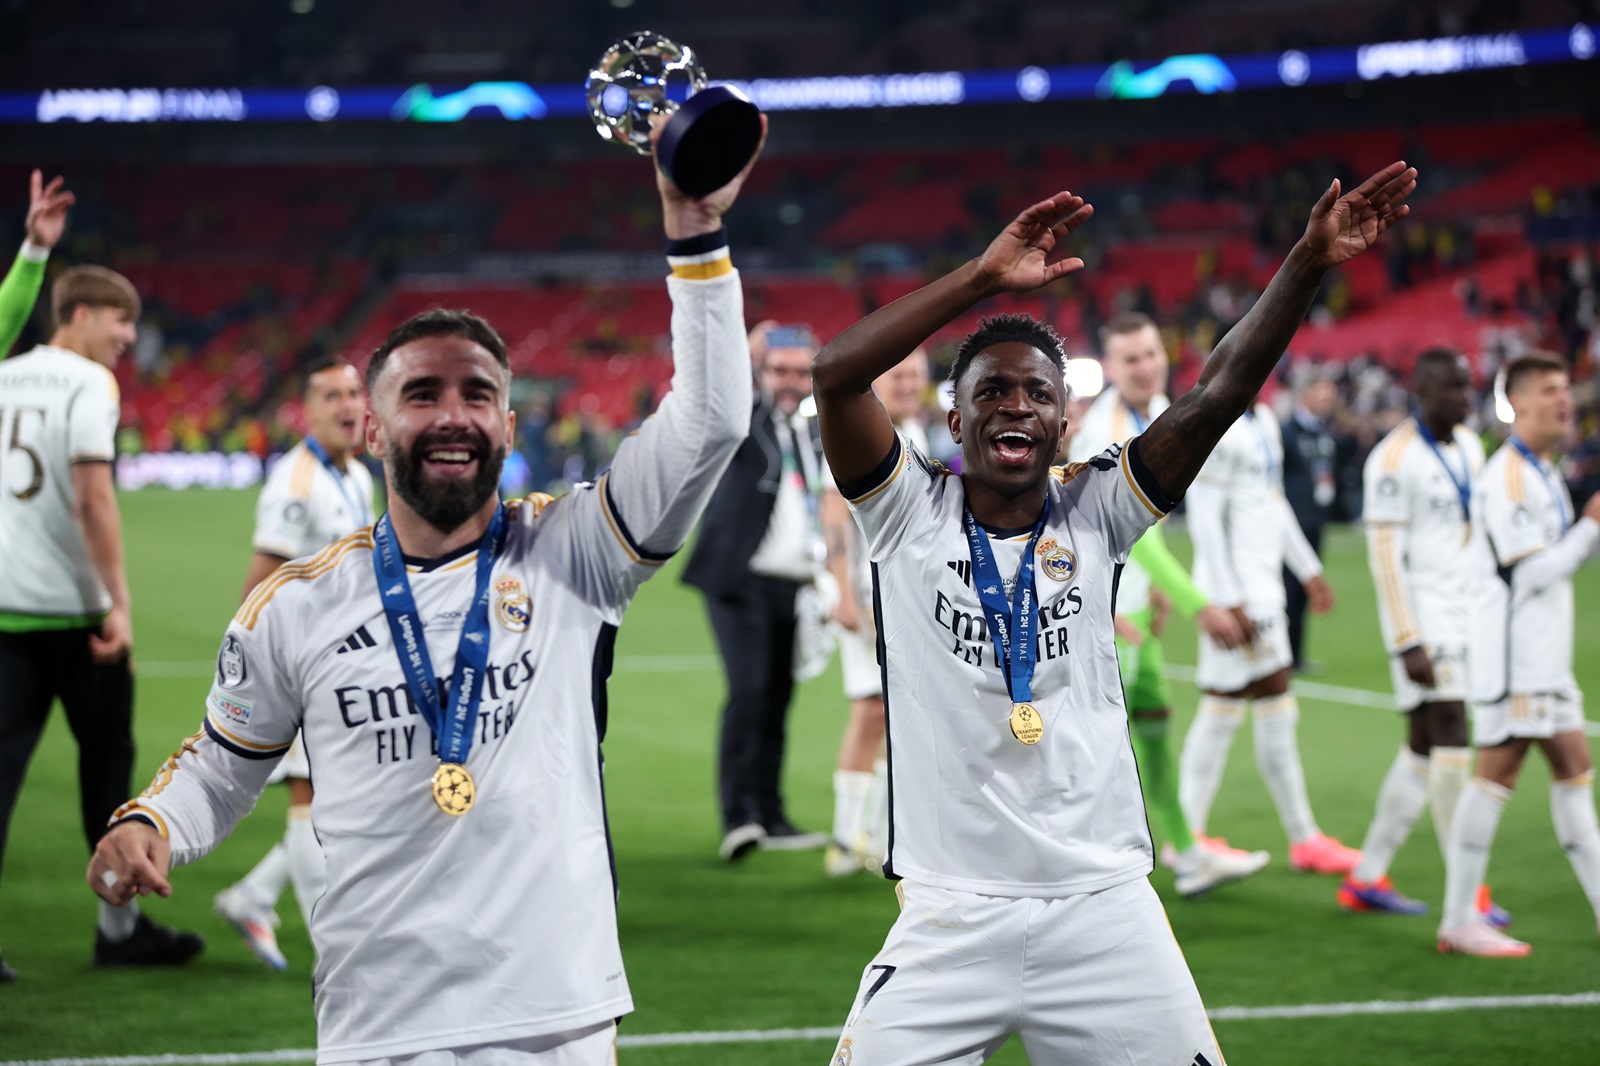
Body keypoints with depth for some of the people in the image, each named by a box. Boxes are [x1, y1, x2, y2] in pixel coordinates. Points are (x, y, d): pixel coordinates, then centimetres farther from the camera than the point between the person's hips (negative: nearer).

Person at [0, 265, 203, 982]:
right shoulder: (89, 384, -9)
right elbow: (92, 497, -18)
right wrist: (120, 603, -17)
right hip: (74, 606, -5)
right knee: (106, 758, 10)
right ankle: (119, 925, 20)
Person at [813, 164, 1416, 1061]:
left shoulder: (1093, 514, 4)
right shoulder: (911, 513, 0)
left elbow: (1220, 394, -5)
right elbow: (838, 374, -14)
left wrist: (1308, 264, -15)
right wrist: (984, 279, -19)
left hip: (1104, 907, 2)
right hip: (952, 914, -2)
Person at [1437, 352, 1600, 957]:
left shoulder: (1542, 475, 17)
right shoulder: (1505, 478, -15)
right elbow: (1530, 573, -19)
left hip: (1546, 656, 10)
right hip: (1511, 657, -10)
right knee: (1498, 771, -6)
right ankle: (1459, 922, -1)